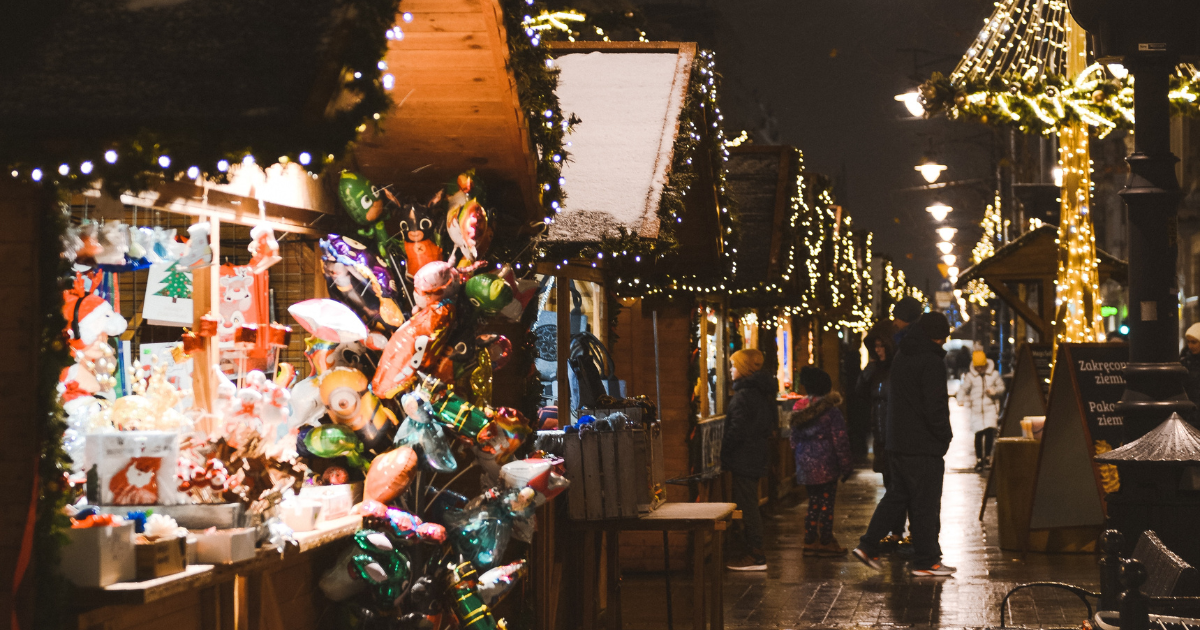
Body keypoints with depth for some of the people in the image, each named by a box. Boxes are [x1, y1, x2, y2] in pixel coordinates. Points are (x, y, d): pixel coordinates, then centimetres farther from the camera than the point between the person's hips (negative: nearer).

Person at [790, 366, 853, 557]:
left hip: (805, 464, 6)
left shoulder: (798, 409, 6)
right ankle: (826, 542, 6)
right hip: (825, 464, -6)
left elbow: (794, 439, 13)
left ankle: (810, 542, 15)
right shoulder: (831, 410, -12)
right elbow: (839, 440, -11)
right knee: (827, 503, 2)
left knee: (813, 503, 14)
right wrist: (846, 465, -4)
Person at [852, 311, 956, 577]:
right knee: (925, 503, 0)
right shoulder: (931, 361, -15)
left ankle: (868, 546, 12)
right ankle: (925, 561, 7)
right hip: (923, 446, -8)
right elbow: (935, 406, -20)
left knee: (897, 495, 18)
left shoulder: (900, 356, 12)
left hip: (897, 443, 8)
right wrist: (945, 435, -6)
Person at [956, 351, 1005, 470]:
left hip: (990, 407, 0)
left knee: (990, 431, -13)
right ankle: (979, 459, 9)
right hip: (976, 409, 0)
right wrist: (961, 399, -20)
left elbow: (1001, 387, 12)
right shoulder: (970, 376, 3)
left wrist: (994, 391, -10)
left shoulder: (994, 374, 6)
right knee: (978, 433, -2)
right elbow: (963, 389, -1)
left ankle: (987, 456, 4)